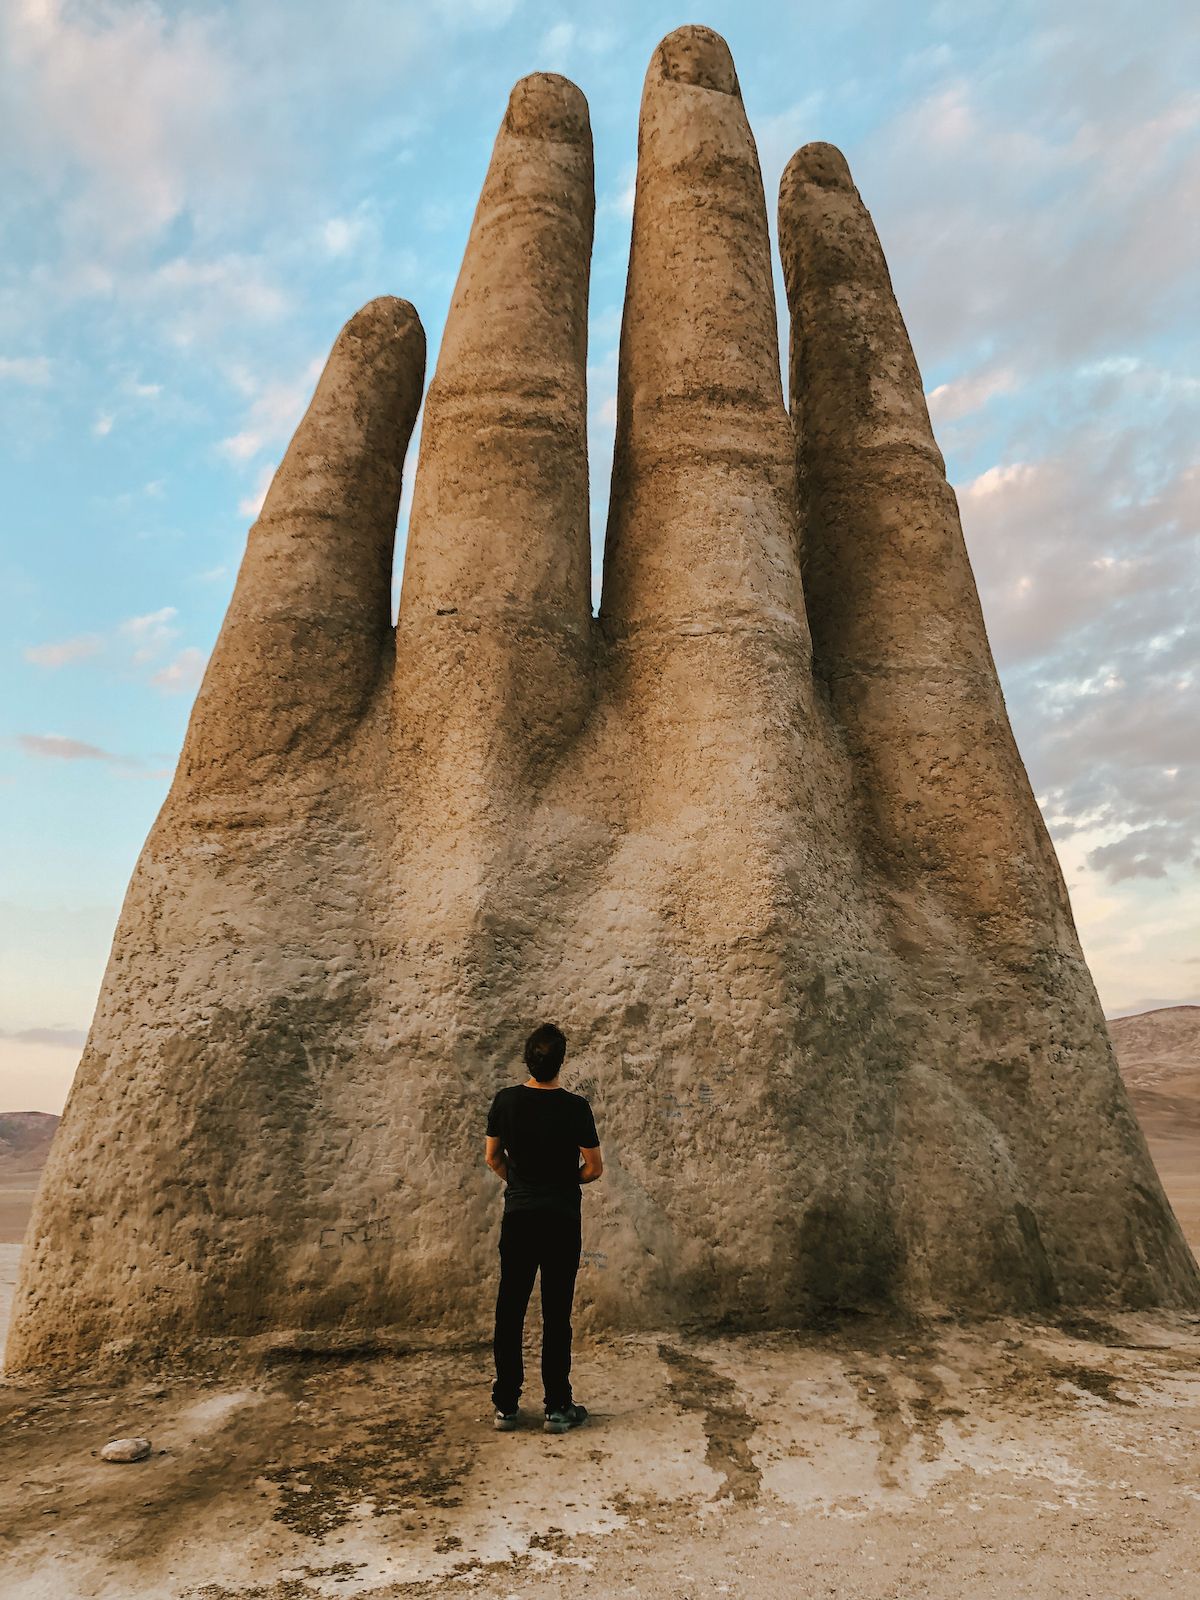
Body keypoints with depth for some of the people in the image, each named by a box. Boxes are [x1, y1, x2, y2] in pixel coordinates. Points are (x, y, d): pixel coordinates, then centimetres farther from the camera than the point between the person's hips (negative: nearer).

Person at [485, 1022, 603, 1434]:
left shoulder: (505, 1101, -7)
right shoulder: (575, 1107, -15)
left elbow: (493, 1158, 4)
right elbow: (594, 1168, -7)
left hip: (518, 1216, 3)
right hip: (562, 1219, -2)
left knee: (510, 1311, 11)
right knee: (557, 1314, 6)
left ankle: (506, 1405, 19)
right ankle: (557, 1407, 15)